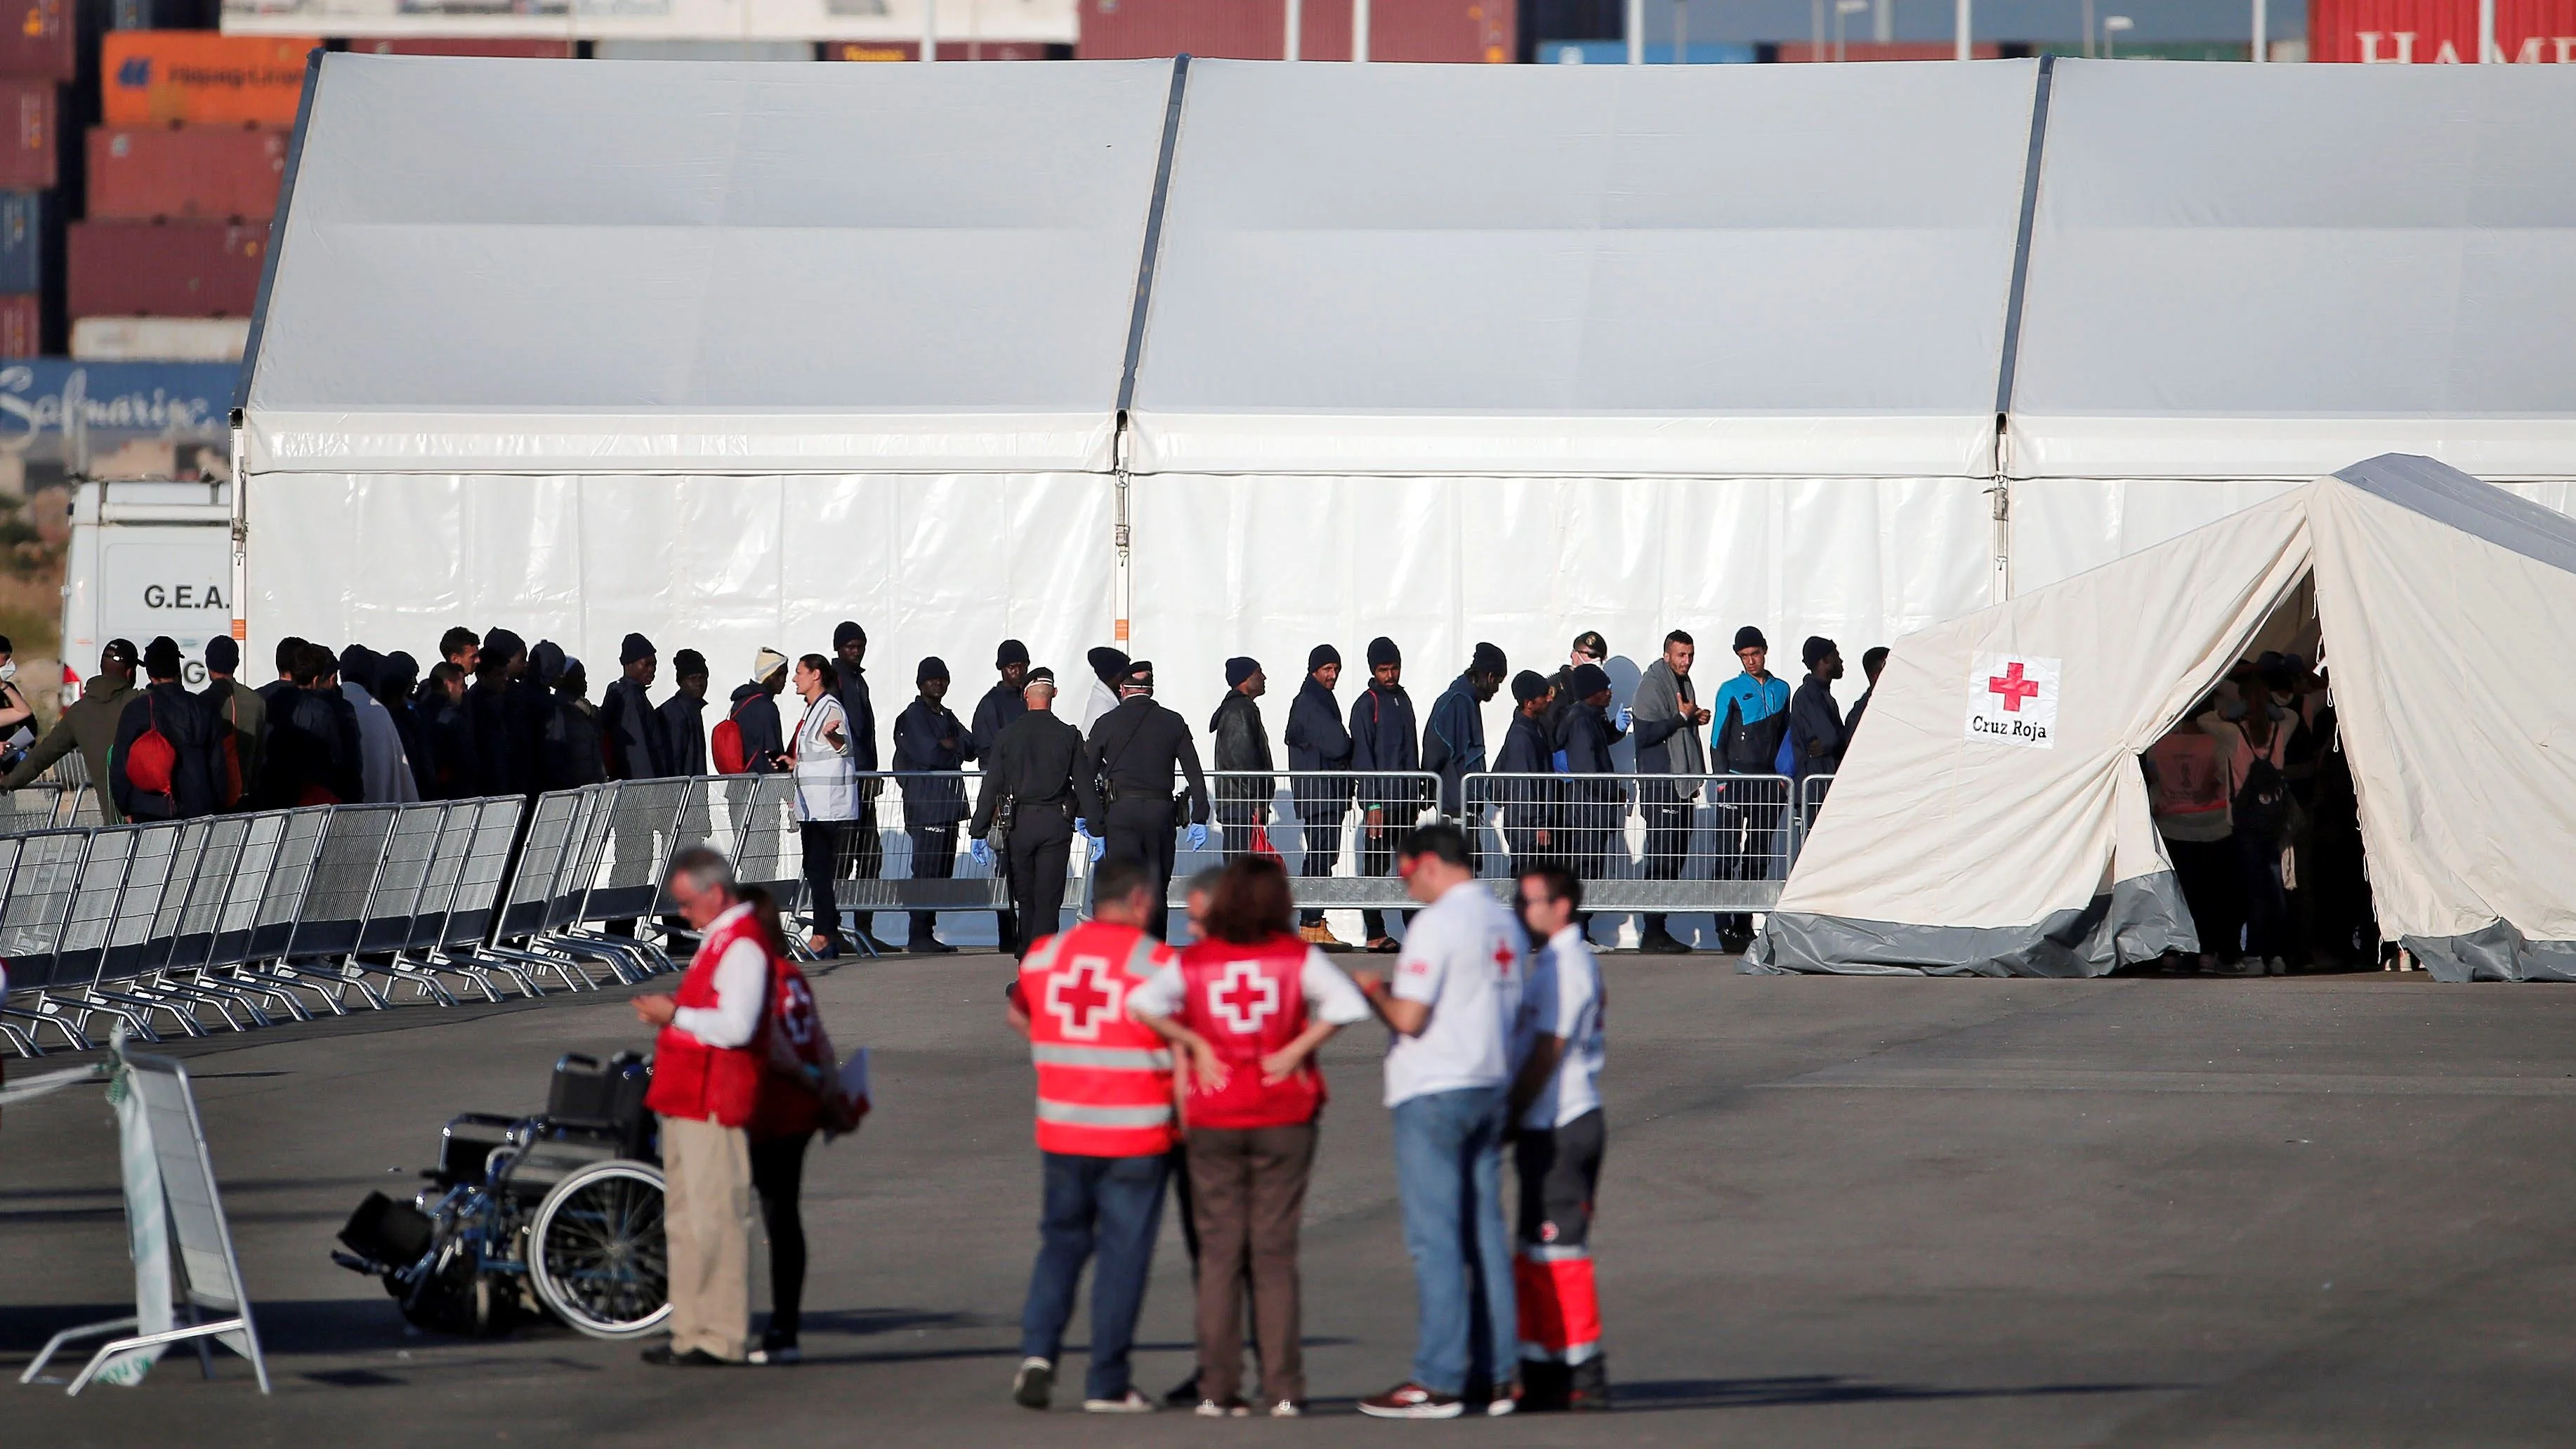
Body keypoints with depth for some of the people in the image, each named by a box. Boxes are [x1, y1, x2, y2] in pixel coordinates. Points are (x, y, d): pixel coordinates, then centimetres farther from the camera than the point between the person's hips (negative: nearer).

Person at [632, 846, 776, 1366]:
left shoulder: (742, 946, -14)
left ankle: (724, 1338, -10)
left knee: (714, 1219, -10)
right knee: (683, 1221, 13)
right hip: (688, 1100, 11)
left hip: (714, 1106, -11)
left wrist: (676, 1015, -15)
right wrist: (671, 1013, 12)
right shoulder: (717, 939, 19)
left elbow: (736, 1026, -23)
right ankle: (692, 1332, 17)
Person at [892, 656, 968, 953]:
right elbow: (928, 753, -16)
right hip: (925, 804, -9)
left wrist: (948, 746, -3)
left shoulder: (947, 717, 22)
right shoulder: (913, 716, -5)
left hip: (948, 803, 9)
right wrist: (953, 749, 1)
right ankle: (919, 936, -11)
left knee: (942, 871, 7)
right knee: (926, 870, -11)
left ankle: (926, 933, 11)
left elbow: (969, 747, 14)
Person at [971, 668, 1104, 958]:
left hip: (1018, 824, 0)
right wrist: (1095, 828, 4)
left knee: (1024, 899, 11)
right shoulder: (1069, 736, -1)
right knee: (1048, 901, 0)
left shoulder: (1007, 735, -1)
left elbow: (991, 787, 0)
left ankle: (1026, 960, 13)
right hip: (1056, 825, 0)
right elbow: (1085, 785, -1)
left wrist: (978, 832, 3)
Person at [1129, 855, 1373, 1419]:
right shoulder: (1296, 957, -4)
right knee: (1275, 1254, 3)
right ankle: (1283, 1390, -1)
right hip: (1283, 1119, -1)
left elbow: (1142, 1004, -8)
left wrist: (1194, 1045, 0)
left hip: (1213, 1121, 1)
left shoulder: (1193, 961, 0)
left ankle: (1218, 1391, 2)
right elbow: (1347, 1004, -17)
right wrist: (1298, 1050, -9)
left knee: (1218, 1254, 5)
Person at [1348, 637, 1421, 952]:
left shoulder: (1402, 699, 15)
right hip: (1380, 800, -7)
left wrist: (1417, 795, 16)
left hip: (1405, 799, 7)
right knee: (1375, 867, -3)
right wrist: (1372, 804, -16)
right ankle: (1375, 934, -2)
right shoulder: (1366, 705, -8)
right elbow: (1362, 758, -11)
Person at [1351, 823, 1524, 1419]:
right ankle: (1497, 1375, 12)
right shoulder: (1506, 926, 12)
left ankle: (1438, 1381, -6)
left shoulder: (1437, 923, -14)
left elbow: (1409, 1018, -19)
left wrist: (1373, 989, 2)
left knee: (1435, 1237, -6)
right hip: (1491, 1088, 8)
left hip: (1434, 1090, -8)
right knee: (1485, 1232, 11)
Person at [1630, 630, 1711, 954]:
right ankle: (1652, 933, -10)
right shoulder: (1652, 685, -9)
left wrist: (1697, 719, 10)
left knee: (1678, 857, 9)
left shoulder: (1684, 684, 19)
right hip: (1659, 784, -9)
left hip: (1683, 783, 9)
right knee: (1662, 855, -11)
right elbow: (1646, 733, -18)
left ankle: (1658, 929, 13)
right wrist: (1682, 717, -14)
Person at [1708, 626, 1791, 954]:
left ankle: (1745, 924, 14)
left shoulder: (1781, 690, 12)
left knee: (1759, 858, 7)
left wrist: (1784, 778, 8)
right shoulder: (1732, 691, 1)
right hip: (1736, 782, -4)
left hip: (1769, 786, 4)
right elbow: (1718, 740, 0)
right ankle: (1725, 927, -7)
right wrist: (1722, 780, -8)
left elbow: (1785, 737, 17)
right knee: (1728, 856, -7)